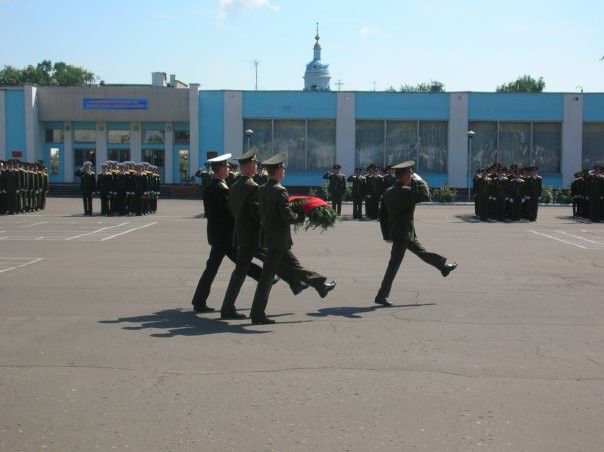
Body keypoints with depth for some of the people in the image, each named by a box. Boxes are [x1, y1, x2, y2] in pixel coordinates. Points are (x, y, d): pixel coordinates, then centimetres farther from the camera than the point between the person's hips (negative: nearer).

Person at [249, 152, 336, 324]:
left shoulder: (262, 189, 6)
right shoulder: (280, 191, -18)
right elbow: (288, 217, -20)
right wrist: (302, 217, -2)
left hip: (268, 237, 9)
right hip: (278, 240, -9)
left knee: (295, 266, 19)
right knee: (267, 275, -4)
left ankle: (321, 285, 34)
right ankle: (257, 314, 1)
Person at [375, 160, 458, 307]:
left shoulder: (388, 192, 7)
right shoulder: (405, 191, -21)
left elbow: (382, 214, 11)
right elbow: (425, 196, -23)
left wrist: (387, 235, 16)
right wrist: (419, 181, -8)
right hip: (402, 235, -10)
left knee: (421, 251, 26)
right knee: (394, 265, -6)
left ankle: (444, 267, 45)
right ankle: (381, 296, -3)